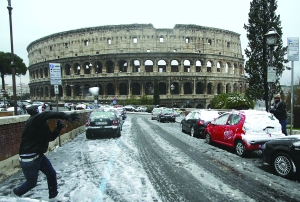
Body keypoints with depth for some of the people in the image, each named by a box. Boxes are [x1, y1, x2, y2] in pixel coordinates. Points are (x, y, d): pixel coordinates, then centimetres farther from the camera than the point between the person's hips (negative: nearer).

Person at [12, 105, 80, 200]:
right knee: (32, 182, 10)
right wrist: (66, 116, -45)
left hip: (38, 155, 9)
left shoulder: (42, 124, 9)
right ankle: (15, 193, 38)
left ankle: (53, 196, 30)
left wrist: (58, 128, -2)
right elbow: (48, 114, -38)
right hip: (28, 158, -9)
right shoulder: (34, 119, -18)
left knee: (51, 173, 13)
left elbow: (51, 137, 14)